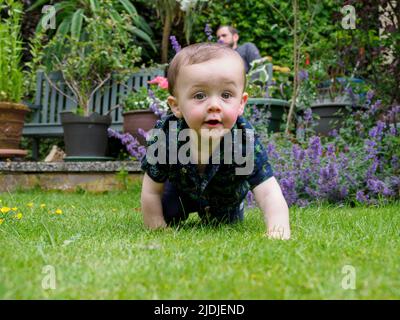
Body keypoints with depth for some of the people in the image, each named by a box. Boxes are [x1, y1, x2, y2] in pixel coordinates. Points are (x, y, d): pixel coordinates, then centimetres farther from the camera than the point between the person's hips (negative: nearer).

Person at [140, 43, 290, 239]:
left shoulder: (245, 141, -41)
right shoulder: (165, 135, -38)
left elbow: (269, 193, -45)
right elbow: (151, 191, -23)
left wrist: (279, 232, -61)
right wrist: (157, 230, -20)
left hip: (226, 196, 0)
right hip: (181, 189, 0)